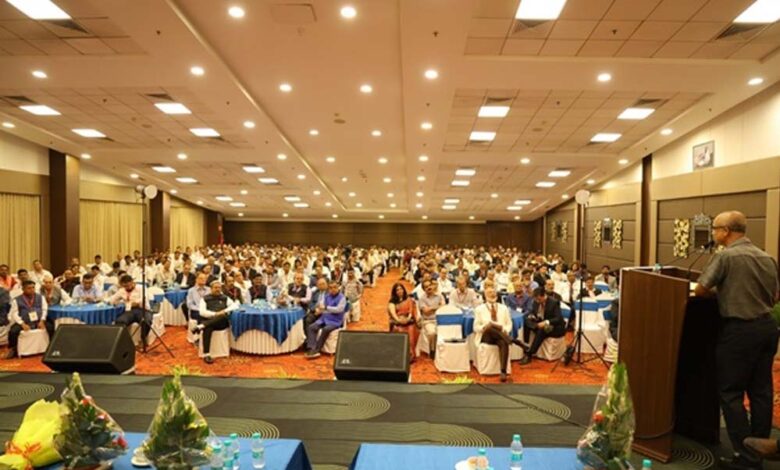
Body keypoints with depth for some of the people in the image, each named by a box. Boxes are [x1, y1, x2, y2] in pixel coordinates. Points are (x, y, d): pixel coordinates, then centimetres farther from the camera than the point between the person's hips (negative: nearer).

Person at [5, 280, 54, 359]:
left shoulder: (40, 297, 9)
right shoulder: (16, 300, 2)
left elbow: (44, 309, 7)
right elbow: (14, 314, -4)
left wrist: (42, 321, -9)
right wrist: (22, 324, -18)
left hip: (38, 321, 1)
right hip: (24, 323, -1)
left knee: (50, 326, -24)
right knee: (13, 331, -27)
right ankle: (11, 349, -1)